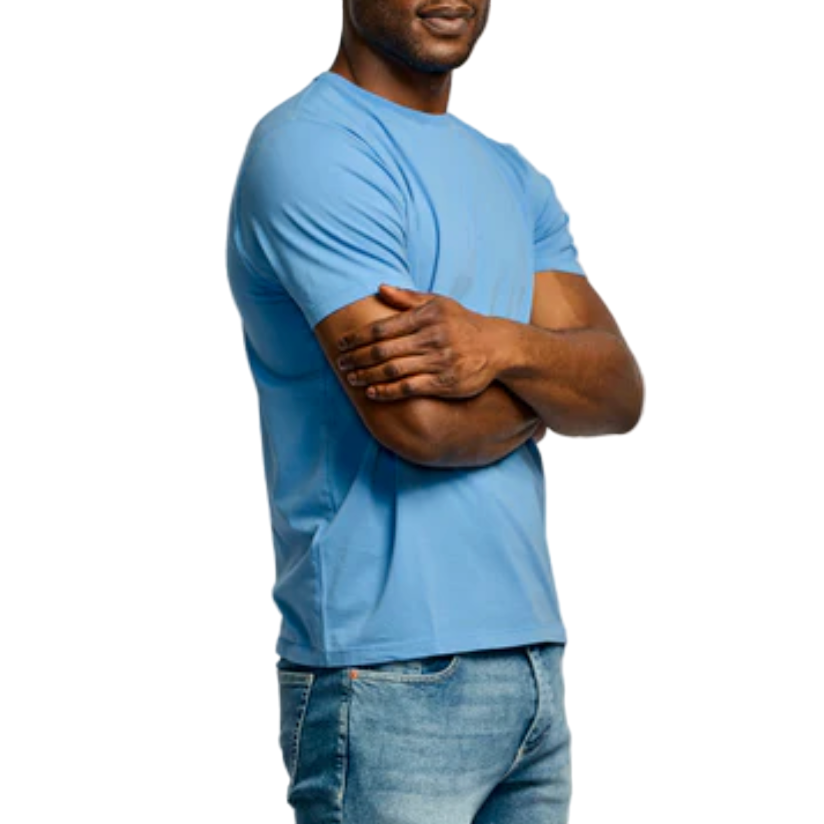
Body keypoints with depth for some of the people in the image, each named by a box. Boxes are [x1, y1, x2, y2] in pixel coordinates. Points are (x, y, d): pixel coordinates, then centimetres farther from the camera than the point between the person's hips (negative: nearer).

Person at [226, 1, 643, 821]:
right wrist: (547, 389, 1)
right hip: (390, 681, -7)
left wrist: (504, 346, -17)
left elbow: (621, 394, 4)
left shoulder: (512, 177, 16)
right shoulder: (310, 146, -10)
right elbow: (420, 423, -19)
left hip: (532, 657, 7)